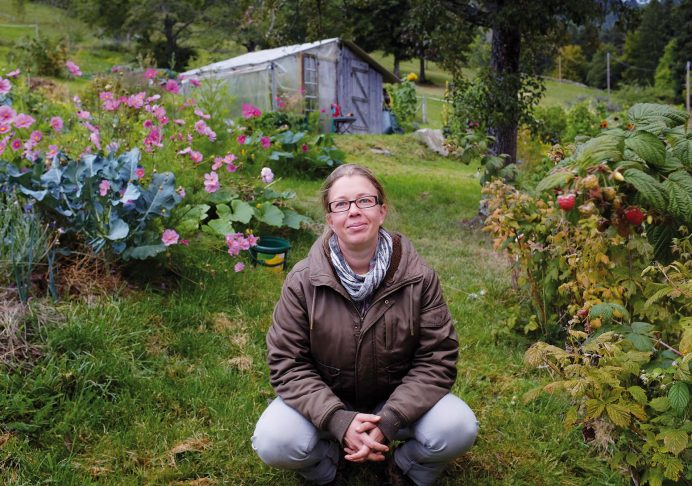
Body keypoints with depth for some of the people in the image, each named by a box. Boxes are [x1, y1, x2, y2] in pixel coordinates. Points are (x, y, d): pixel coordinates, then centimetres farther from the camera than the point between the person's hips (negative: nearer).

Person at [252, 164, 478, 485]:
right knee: (272, 442, -28)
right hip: (326, 401, 0)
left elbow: (436, 358, -14)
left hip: (398, 399, 1)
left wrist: (388, 421, -27)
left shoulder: (418, 278, -14)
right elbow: (287, 362, -14)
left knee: (459, 428, -26)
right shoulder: (303, 281, -15)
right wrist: (339, 421, -29)